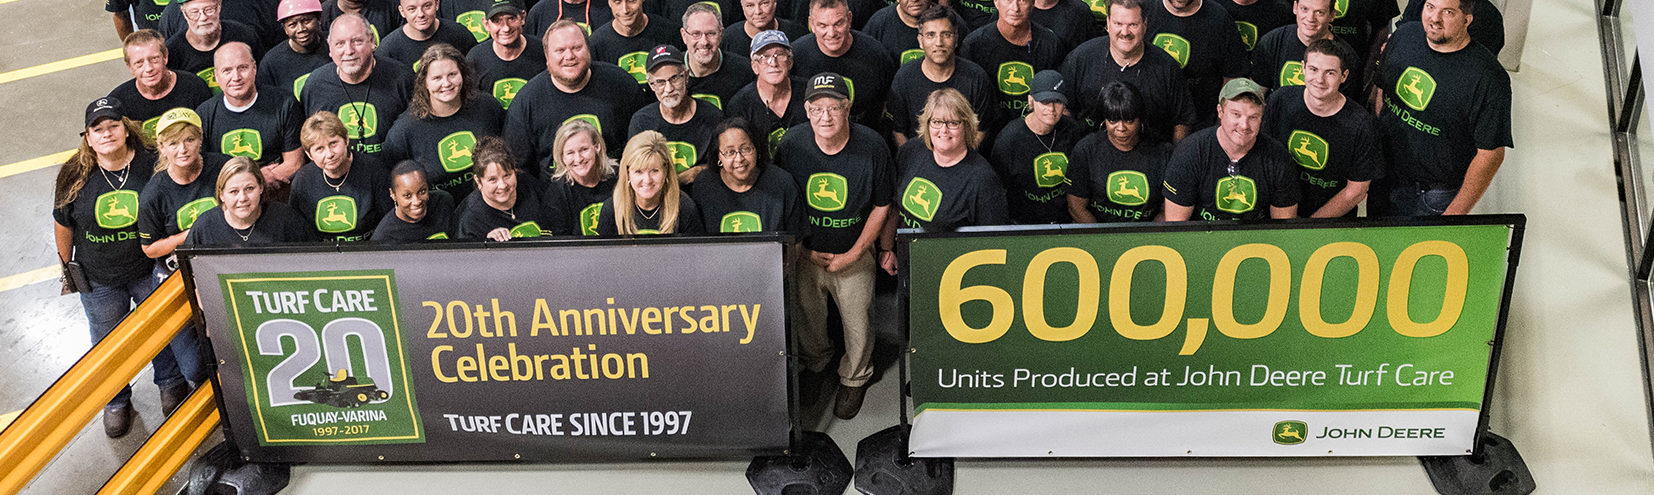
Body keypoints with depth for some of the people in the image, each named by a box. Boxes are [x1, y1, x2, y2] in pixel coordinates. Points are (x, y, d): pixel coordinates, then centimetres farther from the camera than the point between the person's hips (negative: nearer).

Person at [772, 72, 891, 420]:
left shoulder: (872, 147, -18)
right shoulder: (792, 144, -14)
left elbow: (881, 206, -7)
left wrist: (852, 255, -10)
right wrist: (802, 249, -6)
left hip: (854, 253, -2)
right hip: (805, 251, 2)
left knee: (857, 321, 10)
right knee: (807, 314, 19)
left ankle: (854, 378, 38)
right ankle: (815, 364, 49)